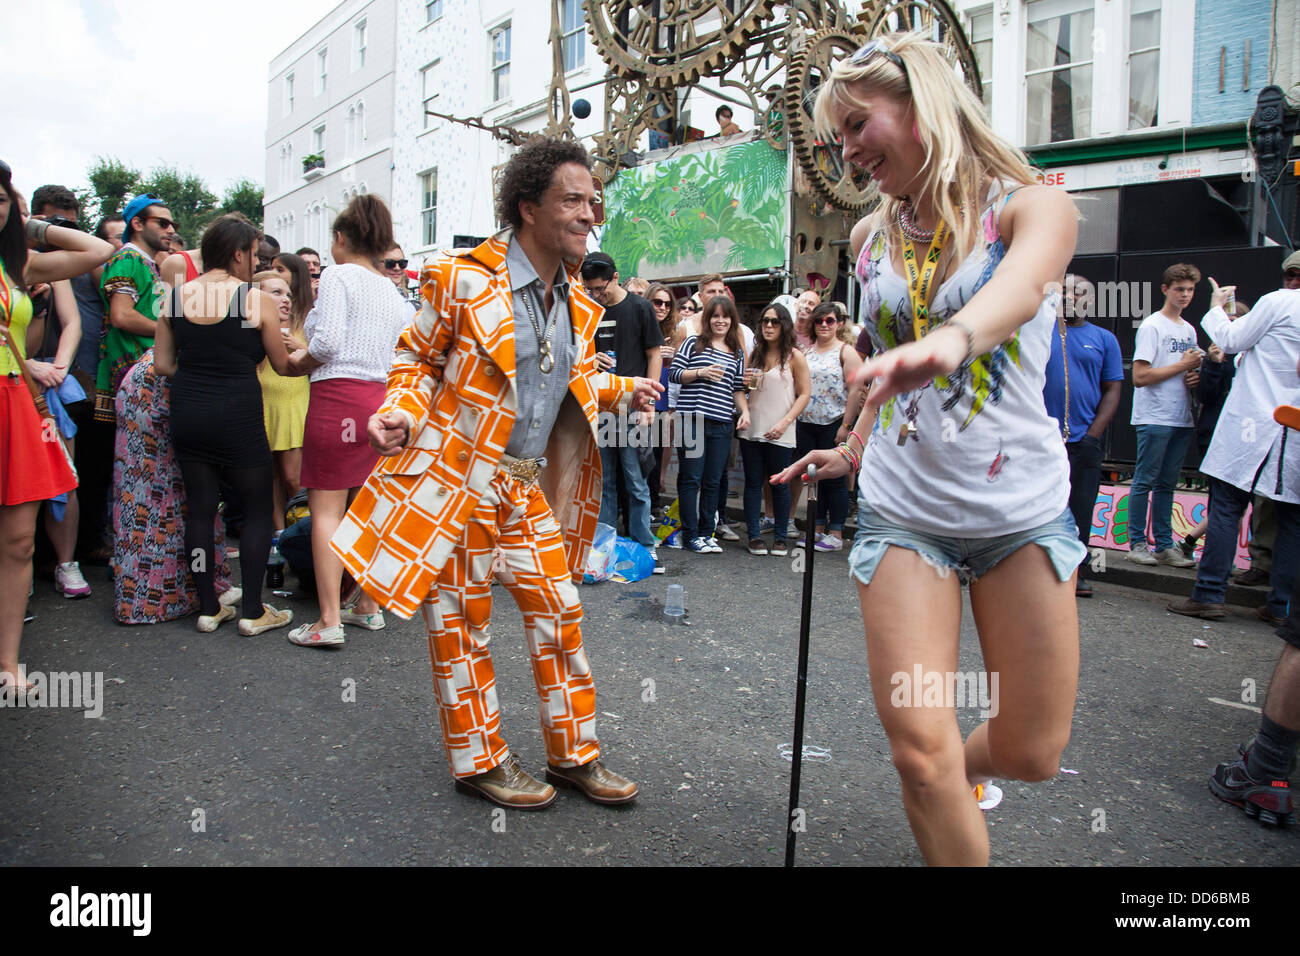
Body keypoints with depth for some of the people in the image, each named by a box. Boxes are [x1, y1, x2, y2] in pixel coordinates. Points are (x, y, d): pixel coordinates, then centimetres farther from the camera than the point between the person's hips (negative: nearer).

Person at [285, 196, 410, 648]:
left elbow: (327, 342, -15)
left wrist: (299, 361, 3)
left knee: (327, 509, -3)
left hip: (338, 396, -7)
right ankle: (369, 607, 22)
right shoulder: (394, 292, 16)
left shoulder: (338, 276, -4)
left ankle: (328, 621, -3)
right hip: (382, 401, 7)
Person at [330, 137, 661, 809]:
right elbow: (417, 359, -2)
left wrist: (623, 389, 9)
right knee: (461, 620, 5)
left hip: (526, 483, 6)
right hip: (453, 477, -5)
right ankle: (480, 760, 23)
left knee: (558, 612, 8)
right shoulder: (464, 280, -11)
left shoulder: (578, 303, 8)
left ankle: (574, 754, 24)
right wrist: (401, 417, -18)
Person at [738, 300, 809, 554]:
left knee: (780, 484, 4)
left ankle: (780, 537, 14)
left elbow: (804, 394, -5)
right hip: (752, 429, 4)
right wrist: (746, 383, -2)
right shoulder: (755, 354, 11)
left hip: (780, 434, -4)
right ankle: (755, 536, 11)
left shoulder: (794, 357, -2)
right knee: (753, 483, 5)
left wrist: (784, 422, -15)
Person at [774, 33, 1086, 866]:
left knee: (1031, 753, 9)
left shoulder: (1032, 206, -7)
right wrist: (852, 452, 20)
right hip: (903, 510, 3)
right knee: (918, 751, -6)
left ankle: (958, 770, 44)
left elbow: (1021, 285, -32)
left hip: (1021, 508, -2)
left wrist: (953, 336, -52)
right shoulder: (871, 239, 7)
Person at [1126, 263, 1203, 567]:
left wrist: (1196, 376, 2)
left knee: (1166, 483, 10)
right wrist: (1183, 366, -11)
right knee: (1145, 481, -3)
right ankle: (1137, 544, 4)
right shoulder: (1152, 326, -6)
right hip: (1154, 418, -7)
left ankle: (1164, 546, 14)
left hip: (1182, 418, 7)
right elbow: (1140, 376, -15)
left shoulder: (1189, 330, 17)